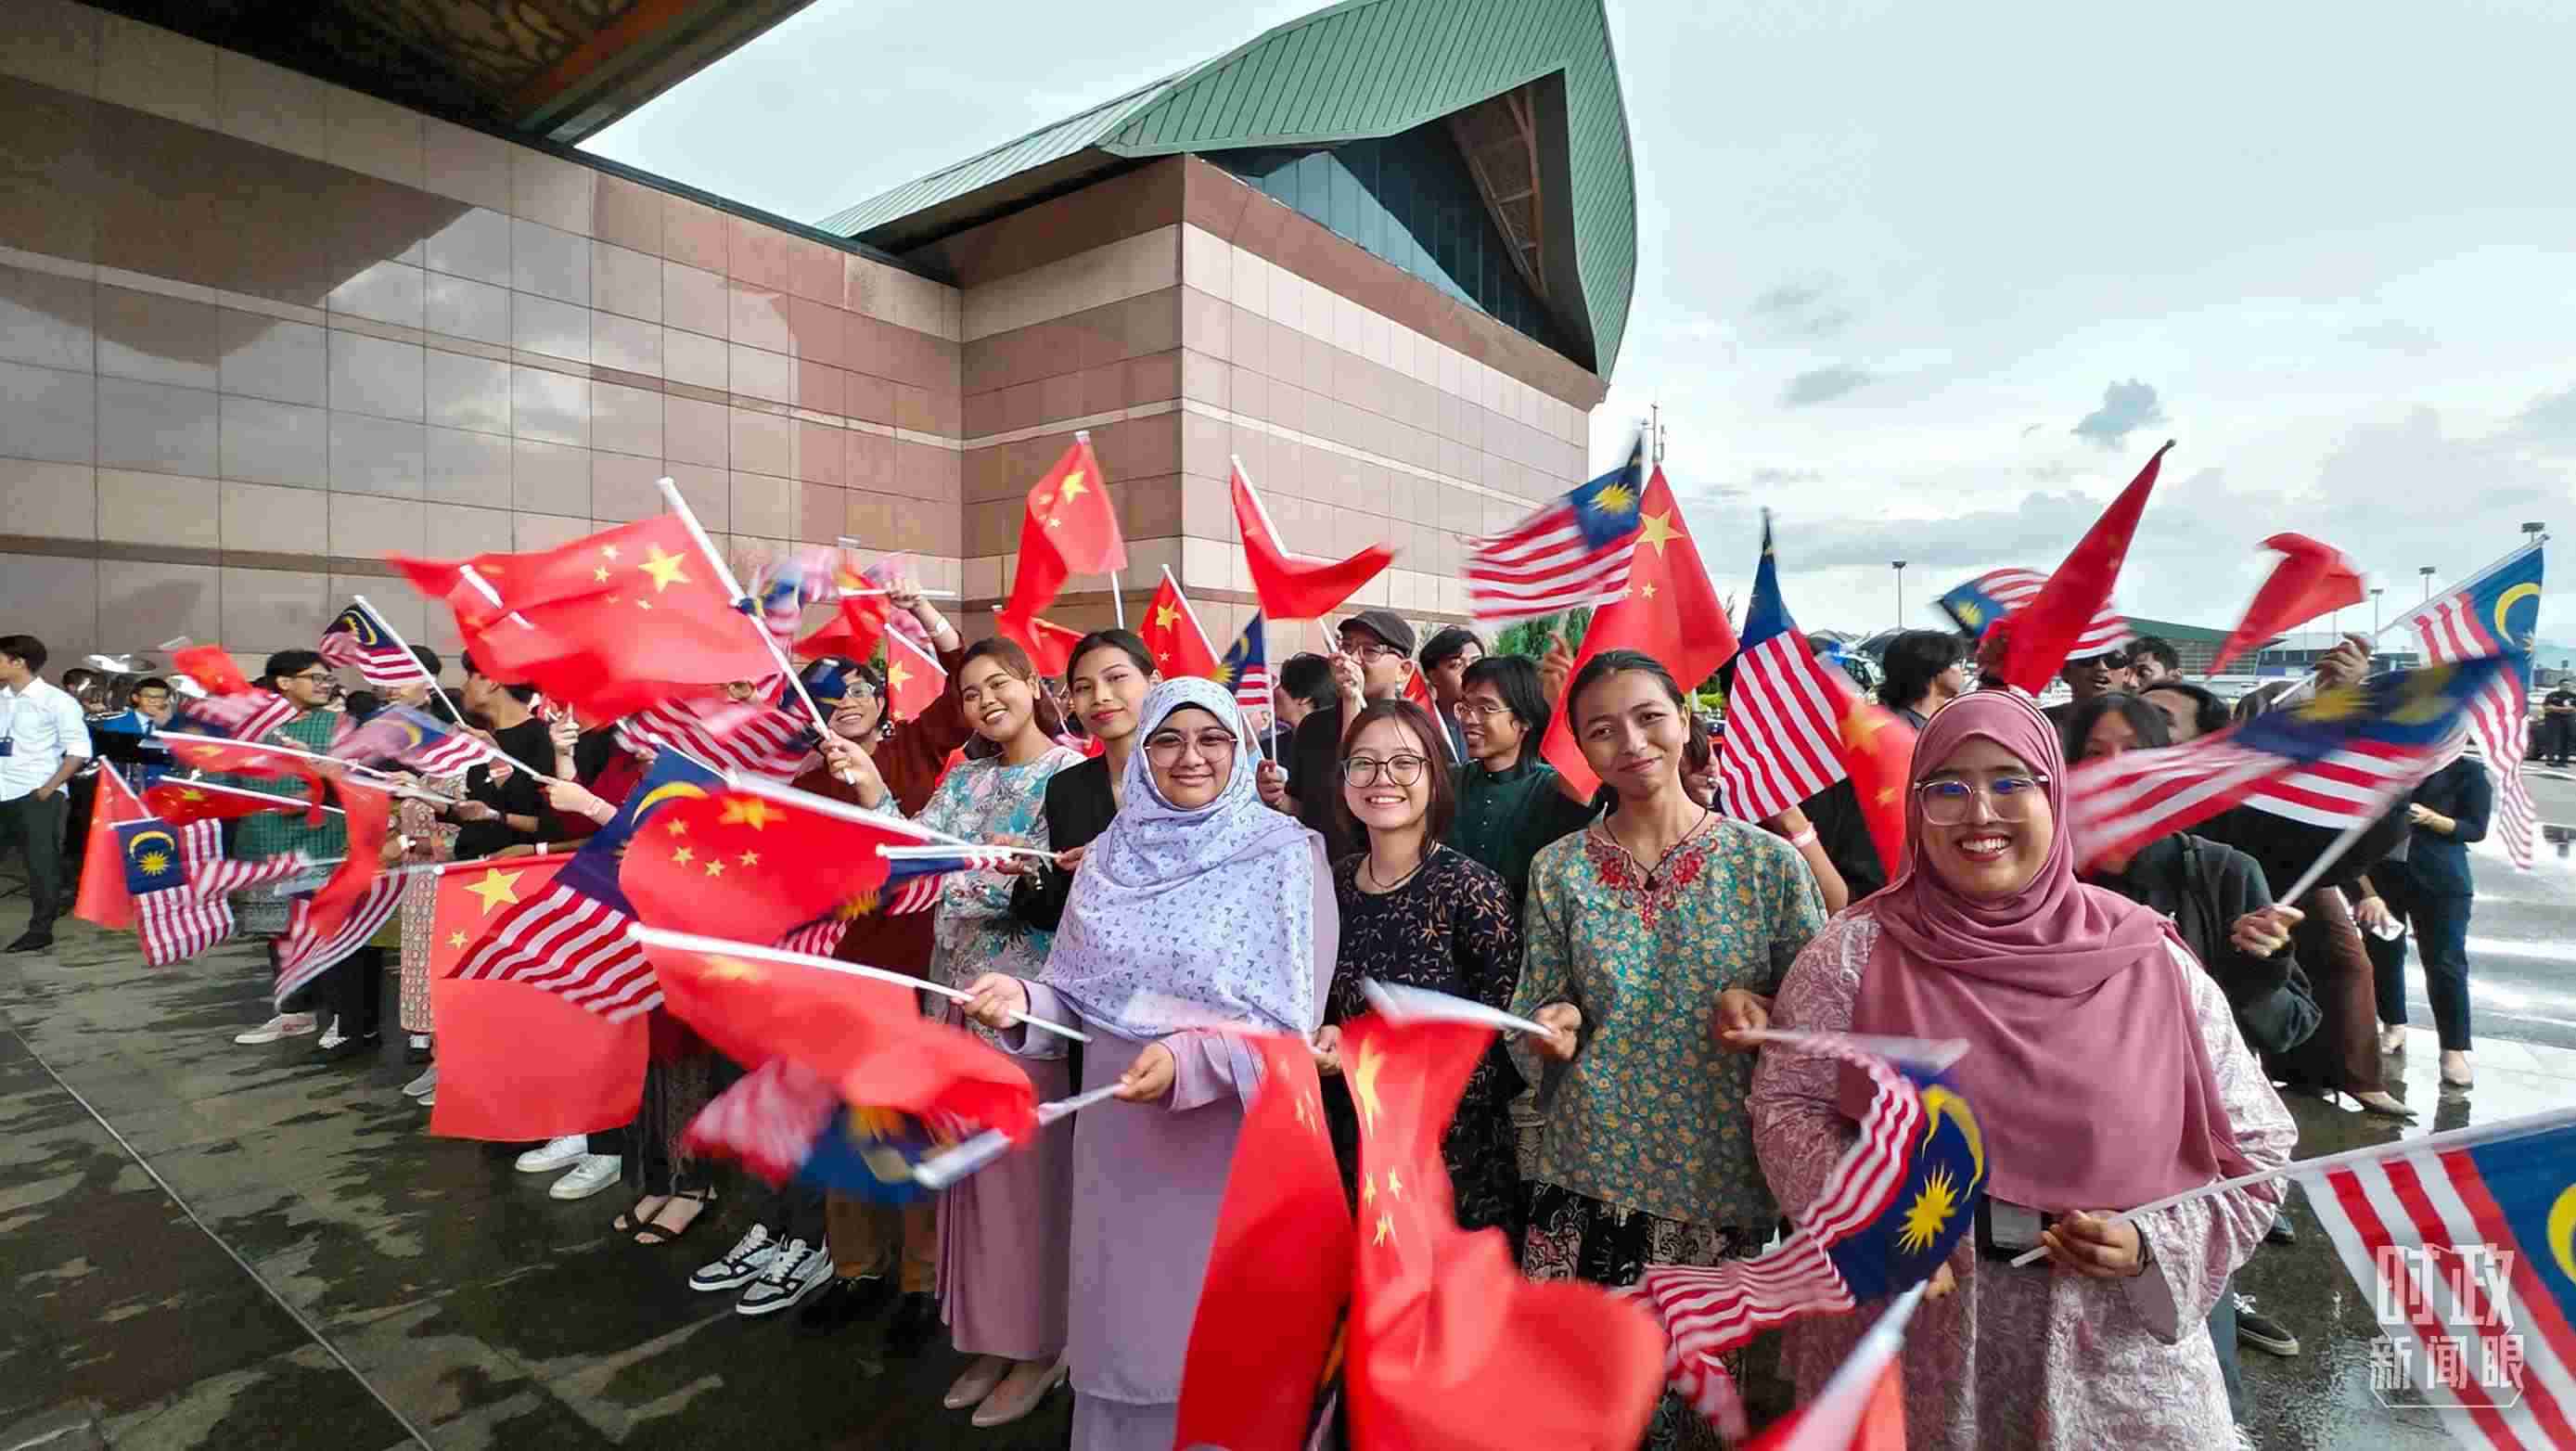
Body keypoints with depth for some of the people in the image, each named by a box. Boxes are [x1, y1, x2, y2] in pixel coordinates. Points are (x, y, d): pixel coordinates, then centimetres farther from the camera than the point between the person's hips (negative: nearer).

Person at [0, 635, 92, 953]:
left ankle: (40, 930, 12)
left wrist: (49, 789, -10)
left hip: (35, 797, -5)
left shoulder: (55, 700, -5)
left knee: (41, 864, 2)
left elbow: (79, 750, -6)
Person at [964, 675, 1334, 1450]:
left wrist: (1187, 1058, -28)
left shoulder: (1285, 856, -10)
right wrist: (1023, 1001, -14)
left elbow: (1292, 1023, -13)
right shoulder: (1110, 854, 3)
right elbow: (1076, 999, 6)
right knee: (1122, 1327, 18)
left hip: (1228, 1145, -4)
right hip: (1117, 1139, 4)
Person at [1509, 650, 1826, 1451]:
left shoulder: (1769, 861, -4)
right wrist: (1552, 1032, -16)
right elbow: (1529, 1031, 5)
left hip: (1722, 1181, 0)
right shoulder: (1557, 870, -1)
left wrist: (1766, 1016, -16)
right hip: (1585, 1179, 1)